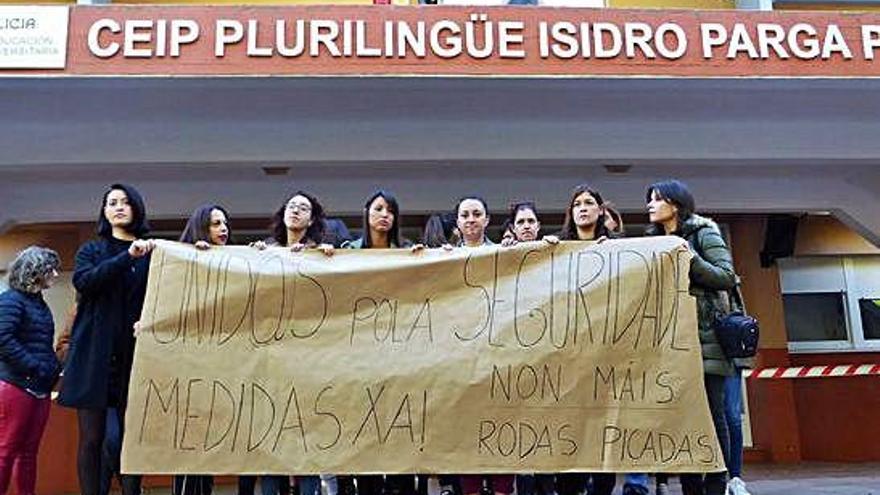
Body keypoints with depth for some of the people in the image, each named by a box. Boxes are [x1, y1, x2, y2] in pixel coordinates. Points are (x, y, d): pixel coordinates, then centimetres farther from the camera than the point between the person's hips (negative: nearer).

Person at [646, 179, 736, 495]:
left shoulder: (703, 232, 3)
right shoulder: (656, 241, 20)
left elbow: (727, 278, -4)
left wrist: (689, 257, -14)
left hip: (704, 335, -5)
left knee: (711, 413, -5)